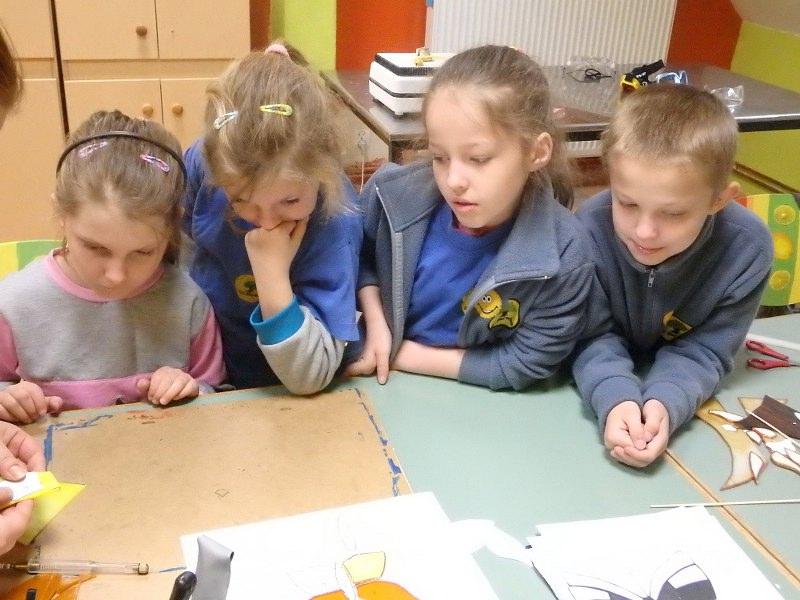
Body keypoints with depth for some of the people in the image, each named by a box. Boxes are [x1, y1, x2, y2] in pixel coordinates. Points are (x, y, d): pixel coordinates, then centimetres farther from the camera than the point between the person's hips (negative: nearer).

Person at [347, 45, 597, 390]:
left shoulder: (562, 257, -22)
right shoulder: (395, 195, -14)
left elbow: (523, 365, -14)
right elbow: (359, 253, 7)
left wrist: (408, 356, -13)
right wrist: (375, 321, -8)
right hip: (381, 380, 2)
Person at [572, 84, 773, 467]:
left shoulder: (748, 250, -23)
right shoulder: (591, 227, -25)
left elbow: (702, 352, -16)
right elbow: (594, 335, -17)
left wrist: (666, 403, -37)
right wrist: (615, 397, -37)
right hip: (607, 386, 0)